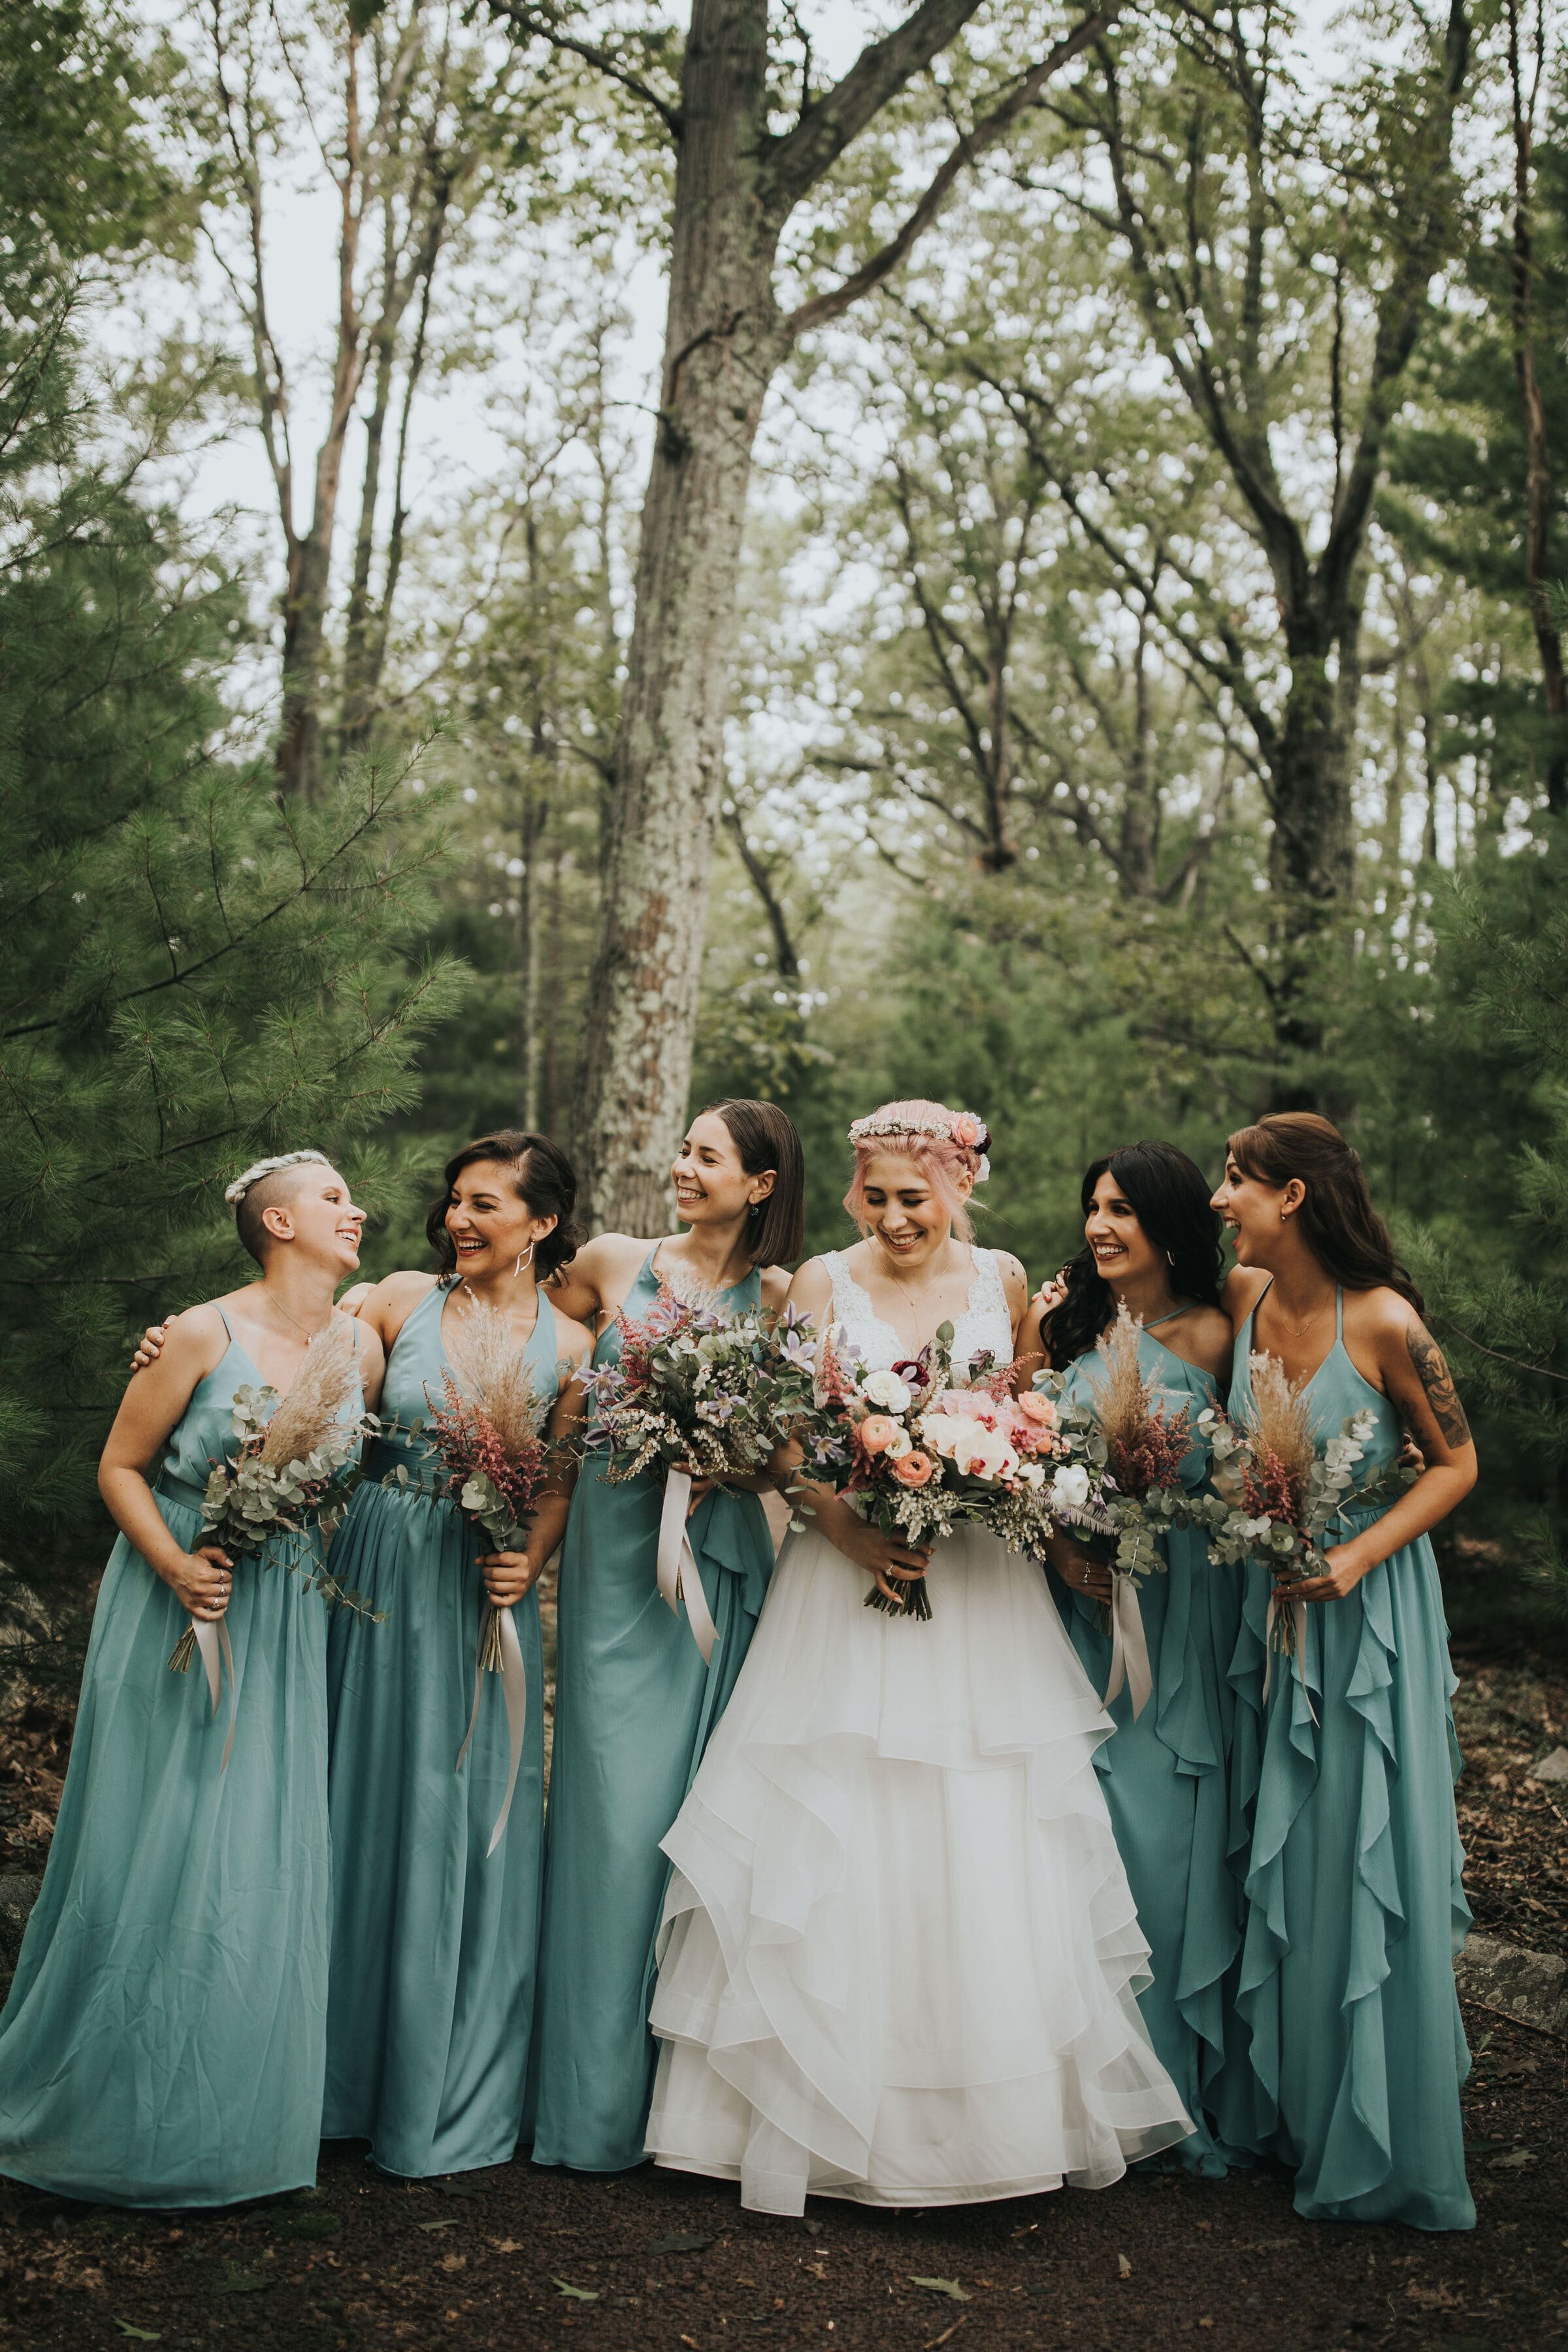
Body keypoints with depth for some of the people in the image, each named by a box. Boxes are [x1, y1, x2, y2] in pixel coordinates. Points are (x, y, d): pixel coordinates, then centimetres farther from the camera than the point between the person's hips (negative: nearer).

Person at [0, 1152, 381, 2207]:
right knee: (151, 1853, 2)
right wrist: (174, 1565, -19)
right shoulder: (204, 1335, -11)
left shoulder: (363, 1350, 3)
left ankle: (228, 2116, 21)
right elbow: (121, 1466, -6)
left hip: (285, 1632, 4)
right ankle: (118, 2110, 21)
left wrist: (310, 1563, 0)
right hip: (178, 1614, -4)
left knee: (262, 1865, 6)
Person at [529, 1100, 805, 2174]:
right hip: (618, 1554, 0)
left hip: (720, 1565, 1)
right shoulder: (613, 1263, 4)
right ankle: (603, 2094, 10)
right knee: (620, 1805, -2)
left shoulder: (779, 1297, 4)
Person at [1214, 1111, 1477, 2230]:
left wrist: (1357, 1558, -20)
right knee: (1277, 1867, 13)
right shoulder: (1243, 1297, -2)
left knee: (1366, 1867, 1)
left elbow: (1457, 1464, -9)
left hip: (1369, 1610, -5)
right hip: (1271, 1603, 6)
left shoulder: (1384, 1322, -18)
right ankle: (1290, 2108, 30)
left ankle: (1382, 2147, 17)